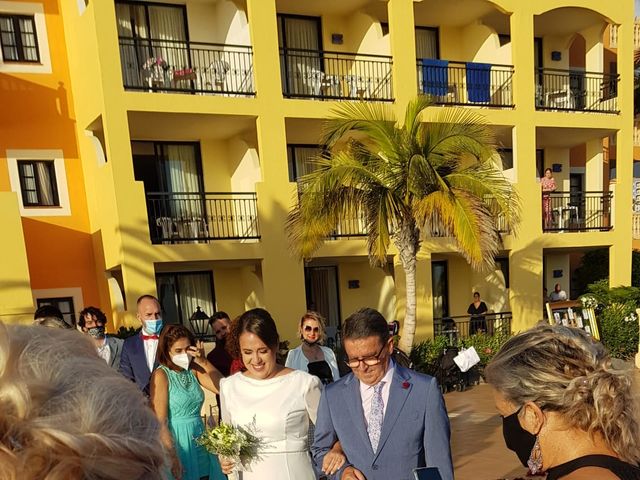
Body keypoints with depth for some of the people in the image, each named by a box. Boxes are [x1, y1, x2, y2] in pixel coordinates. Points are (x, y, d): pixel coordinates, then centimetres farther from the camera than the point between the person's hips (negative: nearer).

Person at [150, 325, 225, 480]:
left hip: (200, 438, 5)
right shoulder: (161, 374, -12)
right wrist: (172, 458, -14)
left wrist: (204, 362, -17)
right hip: (176, 440, -5)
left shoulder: (193, 370, 3)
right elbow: (160, 422, -14)